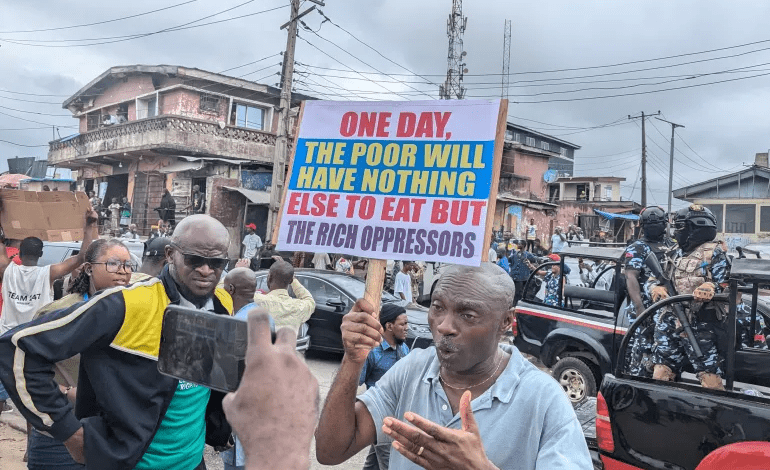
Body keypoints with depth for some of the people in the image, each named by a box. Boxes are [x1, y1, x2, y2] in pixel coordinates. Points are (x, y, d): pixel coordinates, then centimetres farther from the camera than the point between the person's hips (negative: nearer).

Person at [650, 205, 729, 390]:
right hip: (669, 323, 7)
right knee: (661, 372, 11)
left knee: (709, 375, -7)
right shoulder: (678, 253, 19)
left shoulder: (714, 252, -1)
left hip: (698, 325, -7)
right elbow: (655, 278, 19)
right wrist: (656, 287, -3)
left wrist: (710, 288, -29)